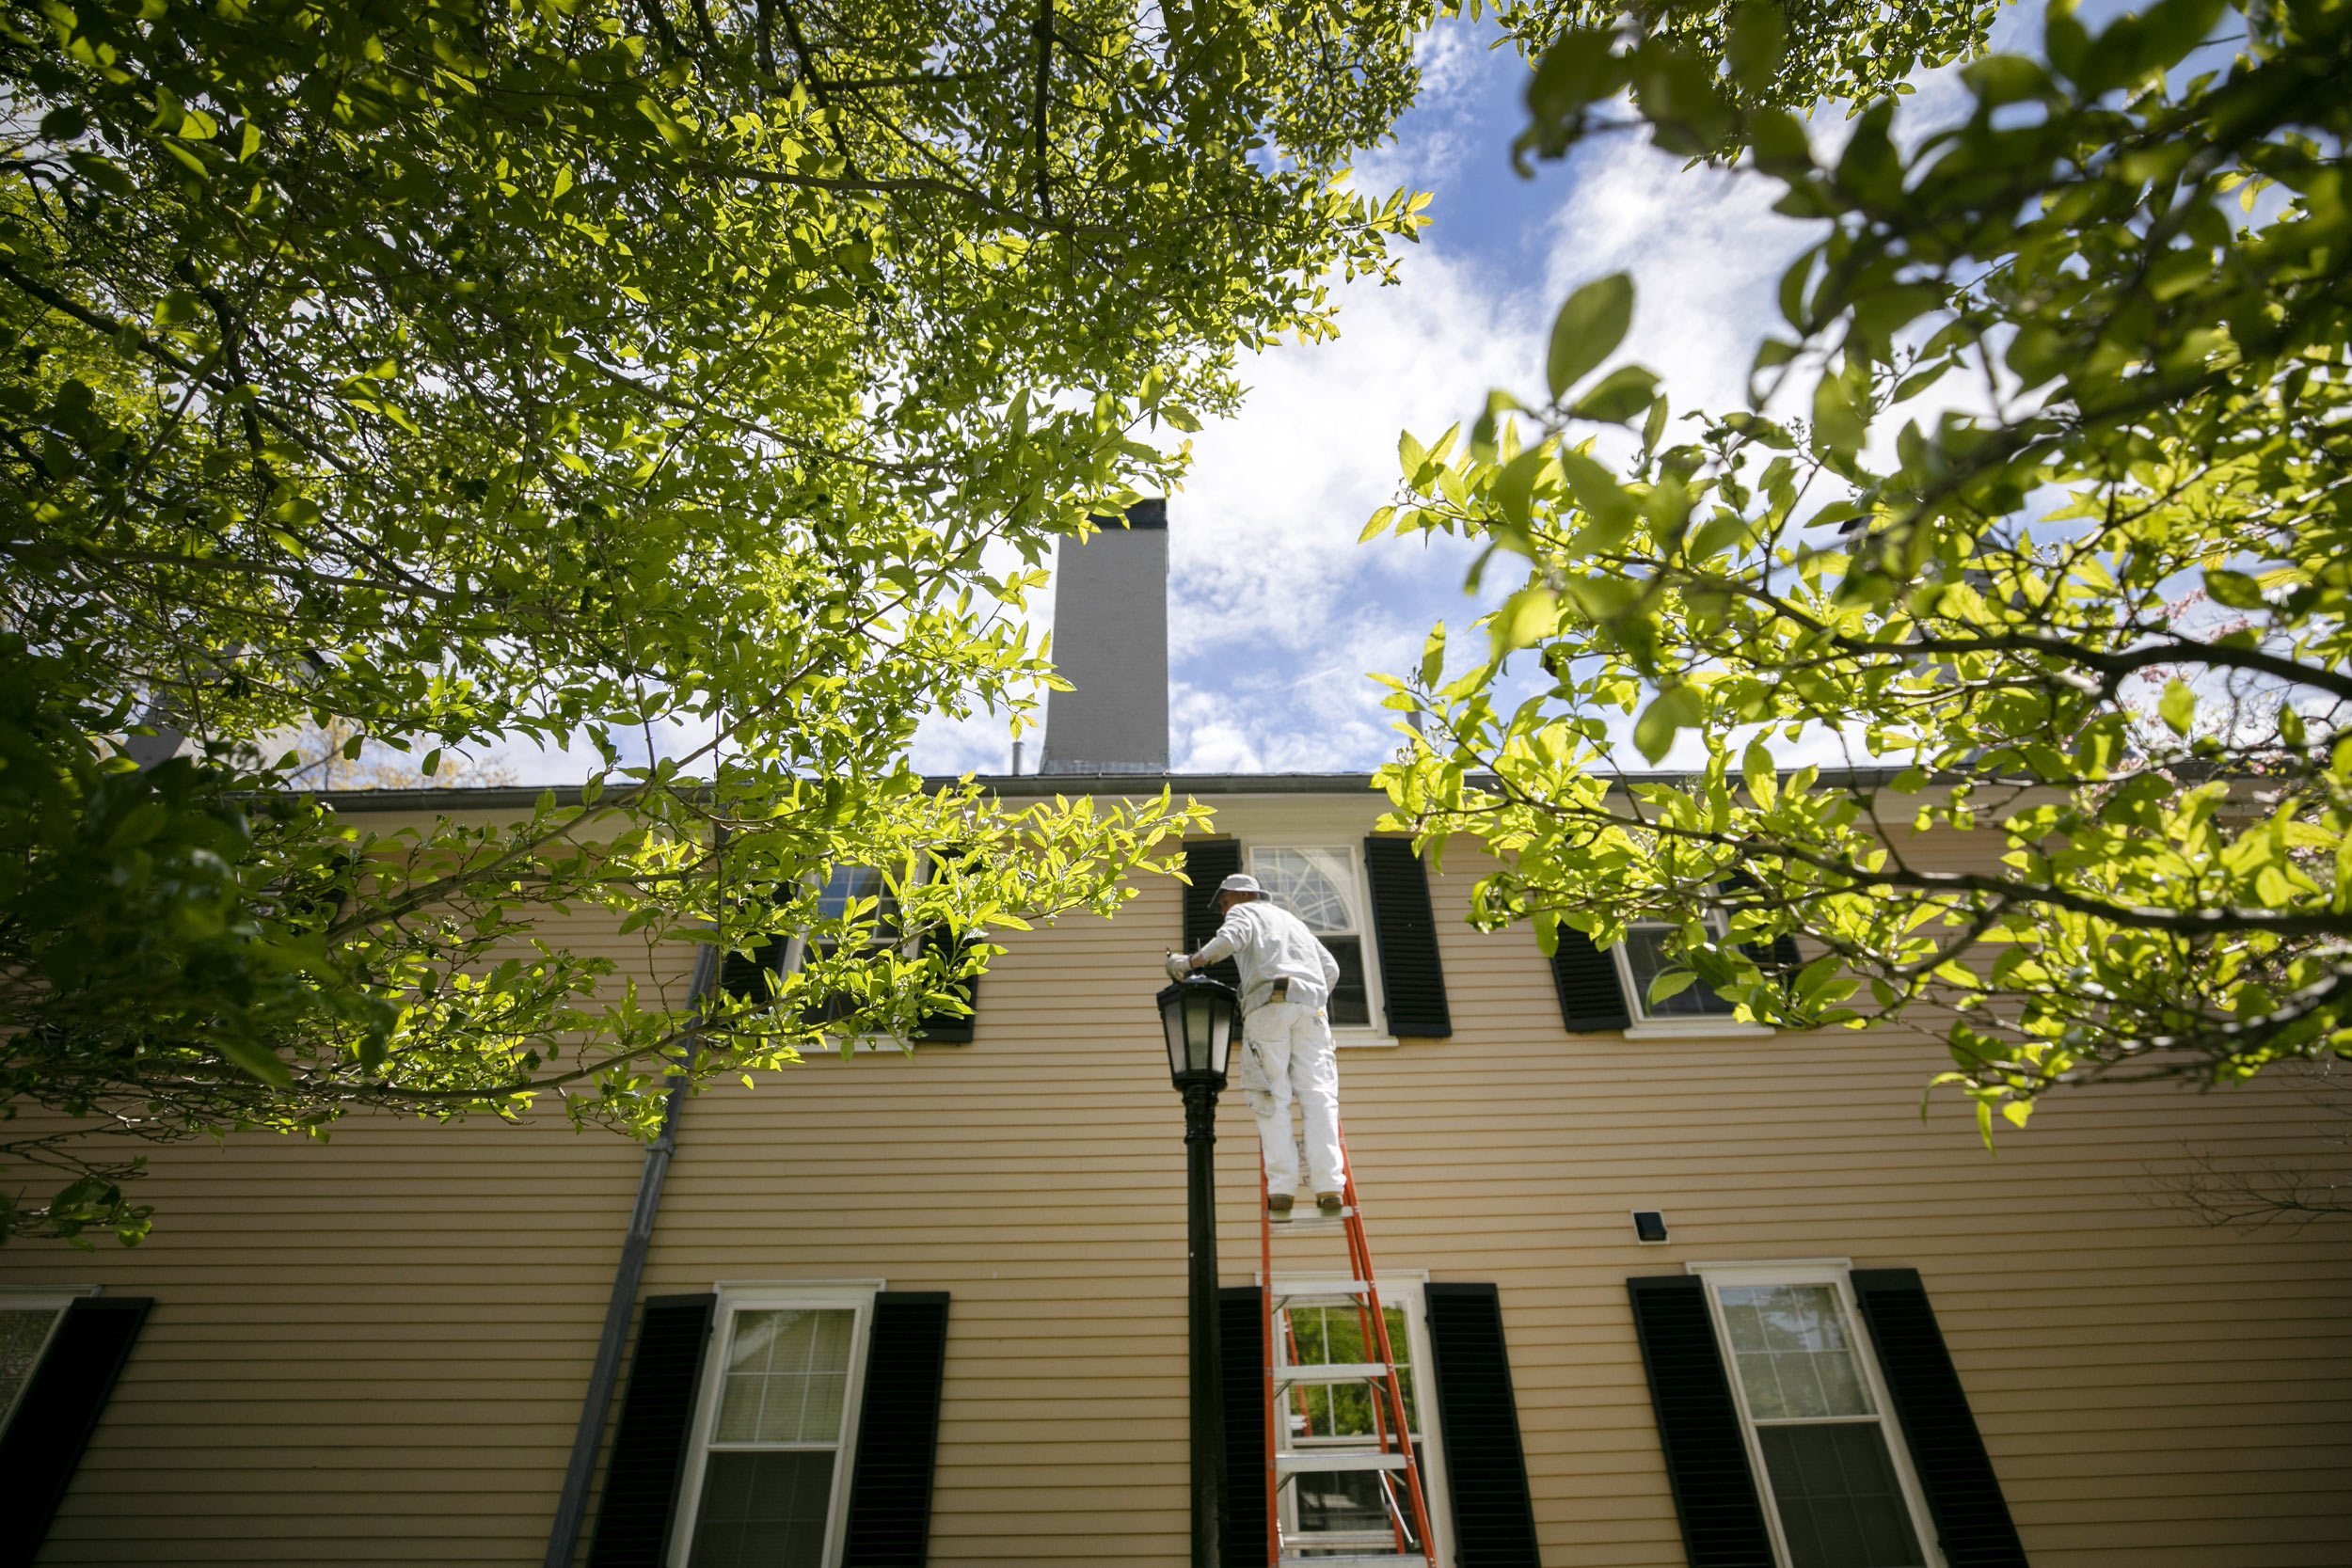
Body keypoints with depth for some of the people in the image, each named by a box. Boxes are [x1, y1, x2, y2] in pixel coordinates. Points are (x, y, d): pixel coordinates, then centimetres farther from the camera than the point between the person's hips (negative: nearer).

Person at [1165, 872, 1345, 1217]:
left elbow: (1230, 939, -7)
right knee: (1318, 1094, -2)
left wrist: (1190, 962, -3)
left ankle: (1281, 1188, -13)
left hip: (1269, 1003, -5)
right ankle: (1328, 1186, -13)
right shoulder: (1294, 920, 35)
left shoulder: (1244, 912, 17)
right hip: (1311, 1005, 5)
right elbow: (1330, 967, 28)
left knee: (1273, 1097, -5)